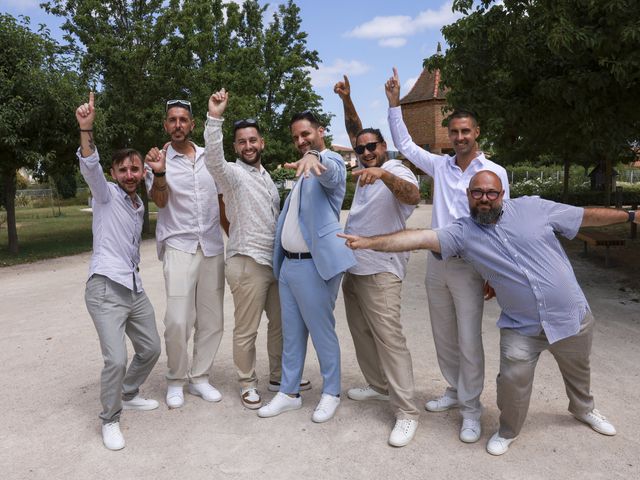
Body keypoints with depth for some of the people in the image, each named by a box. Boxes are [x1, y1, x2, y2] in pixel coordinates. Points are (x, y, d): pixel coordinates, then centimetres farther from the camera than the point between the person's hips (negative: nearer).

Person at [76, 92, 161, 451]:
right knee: (117, 359, -15)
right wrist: (86, 128, -35)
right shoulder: (106, 194, -4)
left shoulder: (139, 205, 16)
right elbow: (90, 167, -23)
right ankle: (110, 420, 7)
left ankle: (129, 395, 37)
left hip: (135, 289, 7)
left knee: (151, 349, 13)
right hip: (106, 289, -7)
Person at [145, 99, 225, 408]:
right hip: (178, 247, -3)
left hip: (213, 246, 4)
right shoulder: (160, 160, 1)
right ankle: (175, 381, 12)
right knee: (178, 320, -10)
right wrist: (159, 173, -33)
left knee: (212, 319, 6)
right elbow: (160, 200, -14)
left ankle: (199, 378, 21)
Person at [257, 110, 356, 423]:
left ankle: (331, 393, 21)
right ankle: (289, 393, 26)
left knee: (322, 332, 4)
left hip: (314, 265, -9)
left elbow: (329, 172, -34)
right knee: (291, 334, 14)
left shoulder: (330, 161, -7)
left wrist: (312, 157, -55)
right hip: (288, 264, 9)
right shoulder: (304, 174, 21)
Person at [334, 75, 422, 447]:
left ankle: (407, 413, -3)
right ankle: (379, 386, 32)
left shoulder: (397, 172, -9)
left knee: (389, 338, -10)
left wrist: (384, 173, -46)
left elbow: (414, 196, -31)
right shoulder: (367, 168, 14)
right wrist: (347, 100, 9)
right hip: (353, 267, 9)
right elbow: (356, 131, 21)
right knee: (362, 333, 16)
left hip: (380, 271, -9)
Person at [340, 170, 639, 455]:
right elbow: (418, 238, -20)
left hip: (571, 316, 2)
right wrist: (368, 242, -29)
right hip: (522, 326, -1)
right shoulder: (462, 233, -9)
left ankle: (584, 409, 55)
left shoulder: (533, 207, -7)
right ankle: (508, 431, 19)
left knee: (577, 371, 23)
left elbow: (587, 216, 3)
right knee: (513, 379, -11)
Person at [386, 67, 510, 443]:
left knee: (469, 341, -2)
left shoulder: (494, 172, -3)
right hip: (436, 264, 5)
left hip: (470, 267, -4)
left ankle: (471, 409, 14)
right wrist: (395, 103, 10)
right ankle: (455, 391, 33)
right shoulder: (441, 165, 7)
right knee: (444, 337, 15)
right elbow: (404, 144, 16)